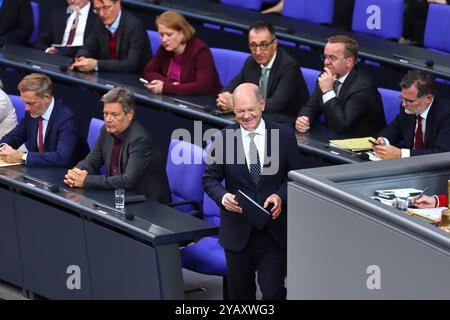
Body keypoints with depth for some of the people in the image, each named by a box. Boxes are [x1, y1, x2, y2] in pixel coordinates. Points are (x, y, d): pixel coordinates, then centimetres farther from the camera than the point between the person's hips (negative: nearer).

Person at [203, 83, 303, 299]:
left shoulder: (285, 136, -2)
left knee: (273, 291, -5)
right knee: (240, 292, 13)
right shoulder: (223, 138, -3)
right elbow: (209, 179, 3)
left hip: (274, 230, -1)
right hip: (237, 230, 1)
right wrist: (223, 196, -18)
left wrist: (281, 196, -14)